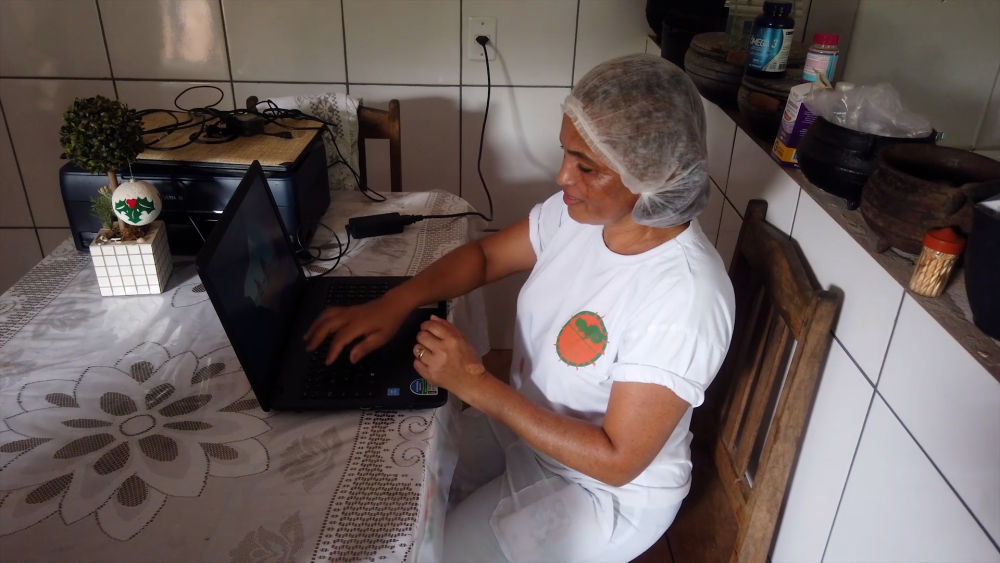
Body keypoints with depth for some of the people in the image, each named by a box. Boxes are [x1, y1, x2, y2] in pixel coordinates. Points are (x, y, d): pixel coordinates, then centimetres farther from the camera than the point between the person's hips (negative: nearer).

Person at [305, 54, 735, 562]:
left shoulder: (686, 297, -32)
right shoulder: (579, 211, -13)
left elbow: (617, 460, -28)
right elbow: (484, 255, 2)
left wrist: (476, 384, -29)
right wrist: (393, 303, -15)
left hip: (607, 490, -5)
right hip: (524, 424, 6)